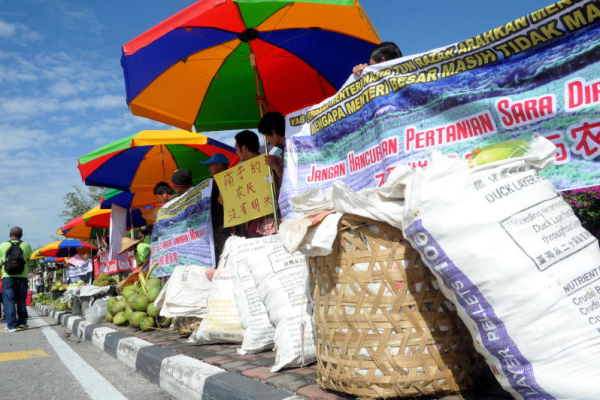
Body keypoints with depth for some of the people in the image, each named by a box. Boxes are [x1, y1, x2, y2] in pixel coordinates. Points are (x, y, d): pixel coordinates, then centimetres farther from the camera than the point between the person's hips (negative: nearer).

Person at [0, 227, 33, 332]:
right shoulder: (26, 245, 2)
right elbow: (28, 260, 2)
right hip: (22, 277, 2)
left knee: (8, 301, 0)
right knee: (21, 301, 14)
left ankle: (11, 325, -6)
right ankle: (22, 322, 20)